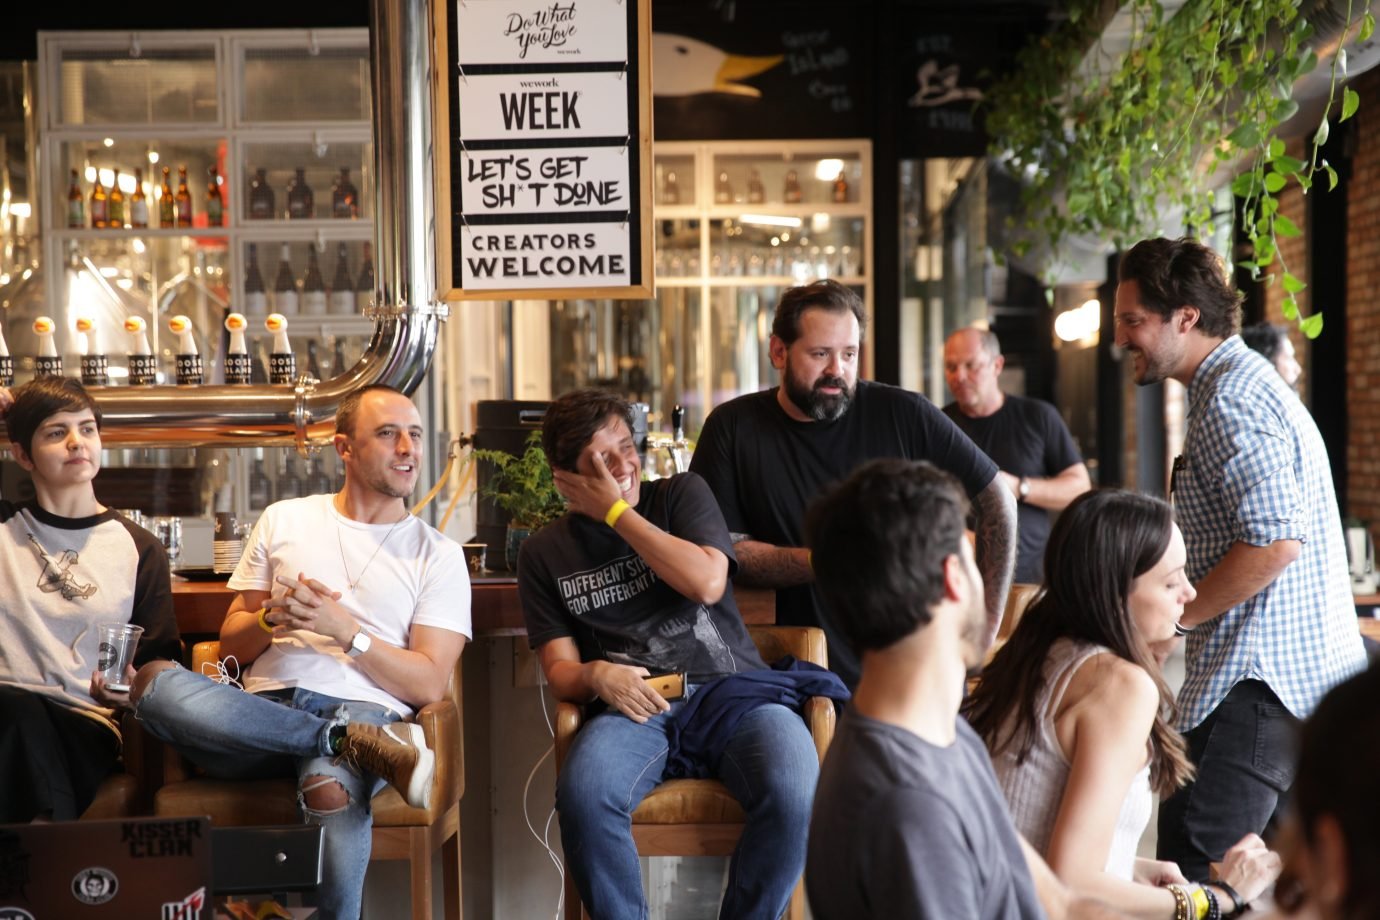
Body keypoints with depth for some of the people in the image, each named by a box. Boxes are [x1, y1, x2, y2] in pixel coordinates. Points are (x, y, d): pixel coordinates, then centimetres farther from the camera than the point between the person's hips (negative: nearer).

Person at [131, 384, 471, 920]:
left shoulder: (438, 555, 12)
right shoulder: (283, 521, 18)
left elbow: (428, 685, 2)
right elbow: (231, 645, 16)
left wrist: (345, 629, -10)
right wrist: (274, 619, -6)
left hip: (360, 710, -3)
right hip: (262, 712, 3)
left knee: (331, 790, -42)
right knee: (153, 681, -31)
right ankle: (364, 746, -29)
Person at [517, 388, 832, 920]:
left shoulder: (682, 494, 11)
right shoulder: (544, 553, 15)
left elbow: (708, 582, -7)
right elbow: (559, 669, 11)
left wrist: (617, 512, -2)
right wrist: (597, 676, -14)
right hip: (637, 704, 1)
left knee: (795, 795, -32)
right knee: (582, 794, -34)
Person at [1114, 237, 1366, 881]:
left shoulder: (1229, 400, -15)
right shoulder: (1248, 382, 19)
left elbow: (1276, 539, -25)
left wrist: (1175, 613, -14)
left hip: (1261, 682, -11)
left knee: (1190, 875, -12)